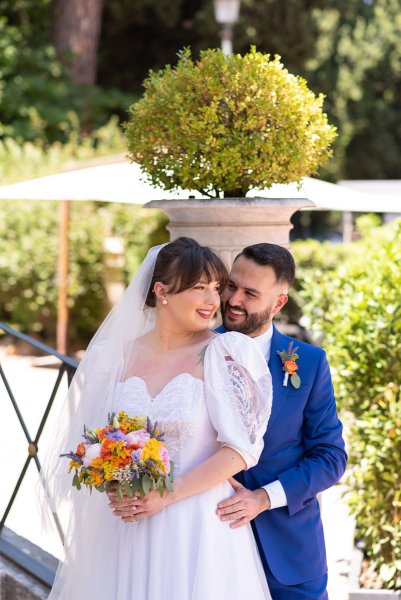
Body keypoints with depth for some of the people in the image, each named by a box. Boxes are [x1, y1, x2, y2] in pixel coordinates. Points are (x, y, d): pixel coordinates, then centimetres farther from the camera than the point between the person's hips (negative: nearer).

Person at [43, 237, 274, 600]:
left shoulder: (227, 354, -5)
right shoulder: (112, 357, 4)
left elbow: (241, 448, -9)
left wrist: (167, 495, -14)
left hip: (200, 529, -3)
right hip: (123, 528, 3)